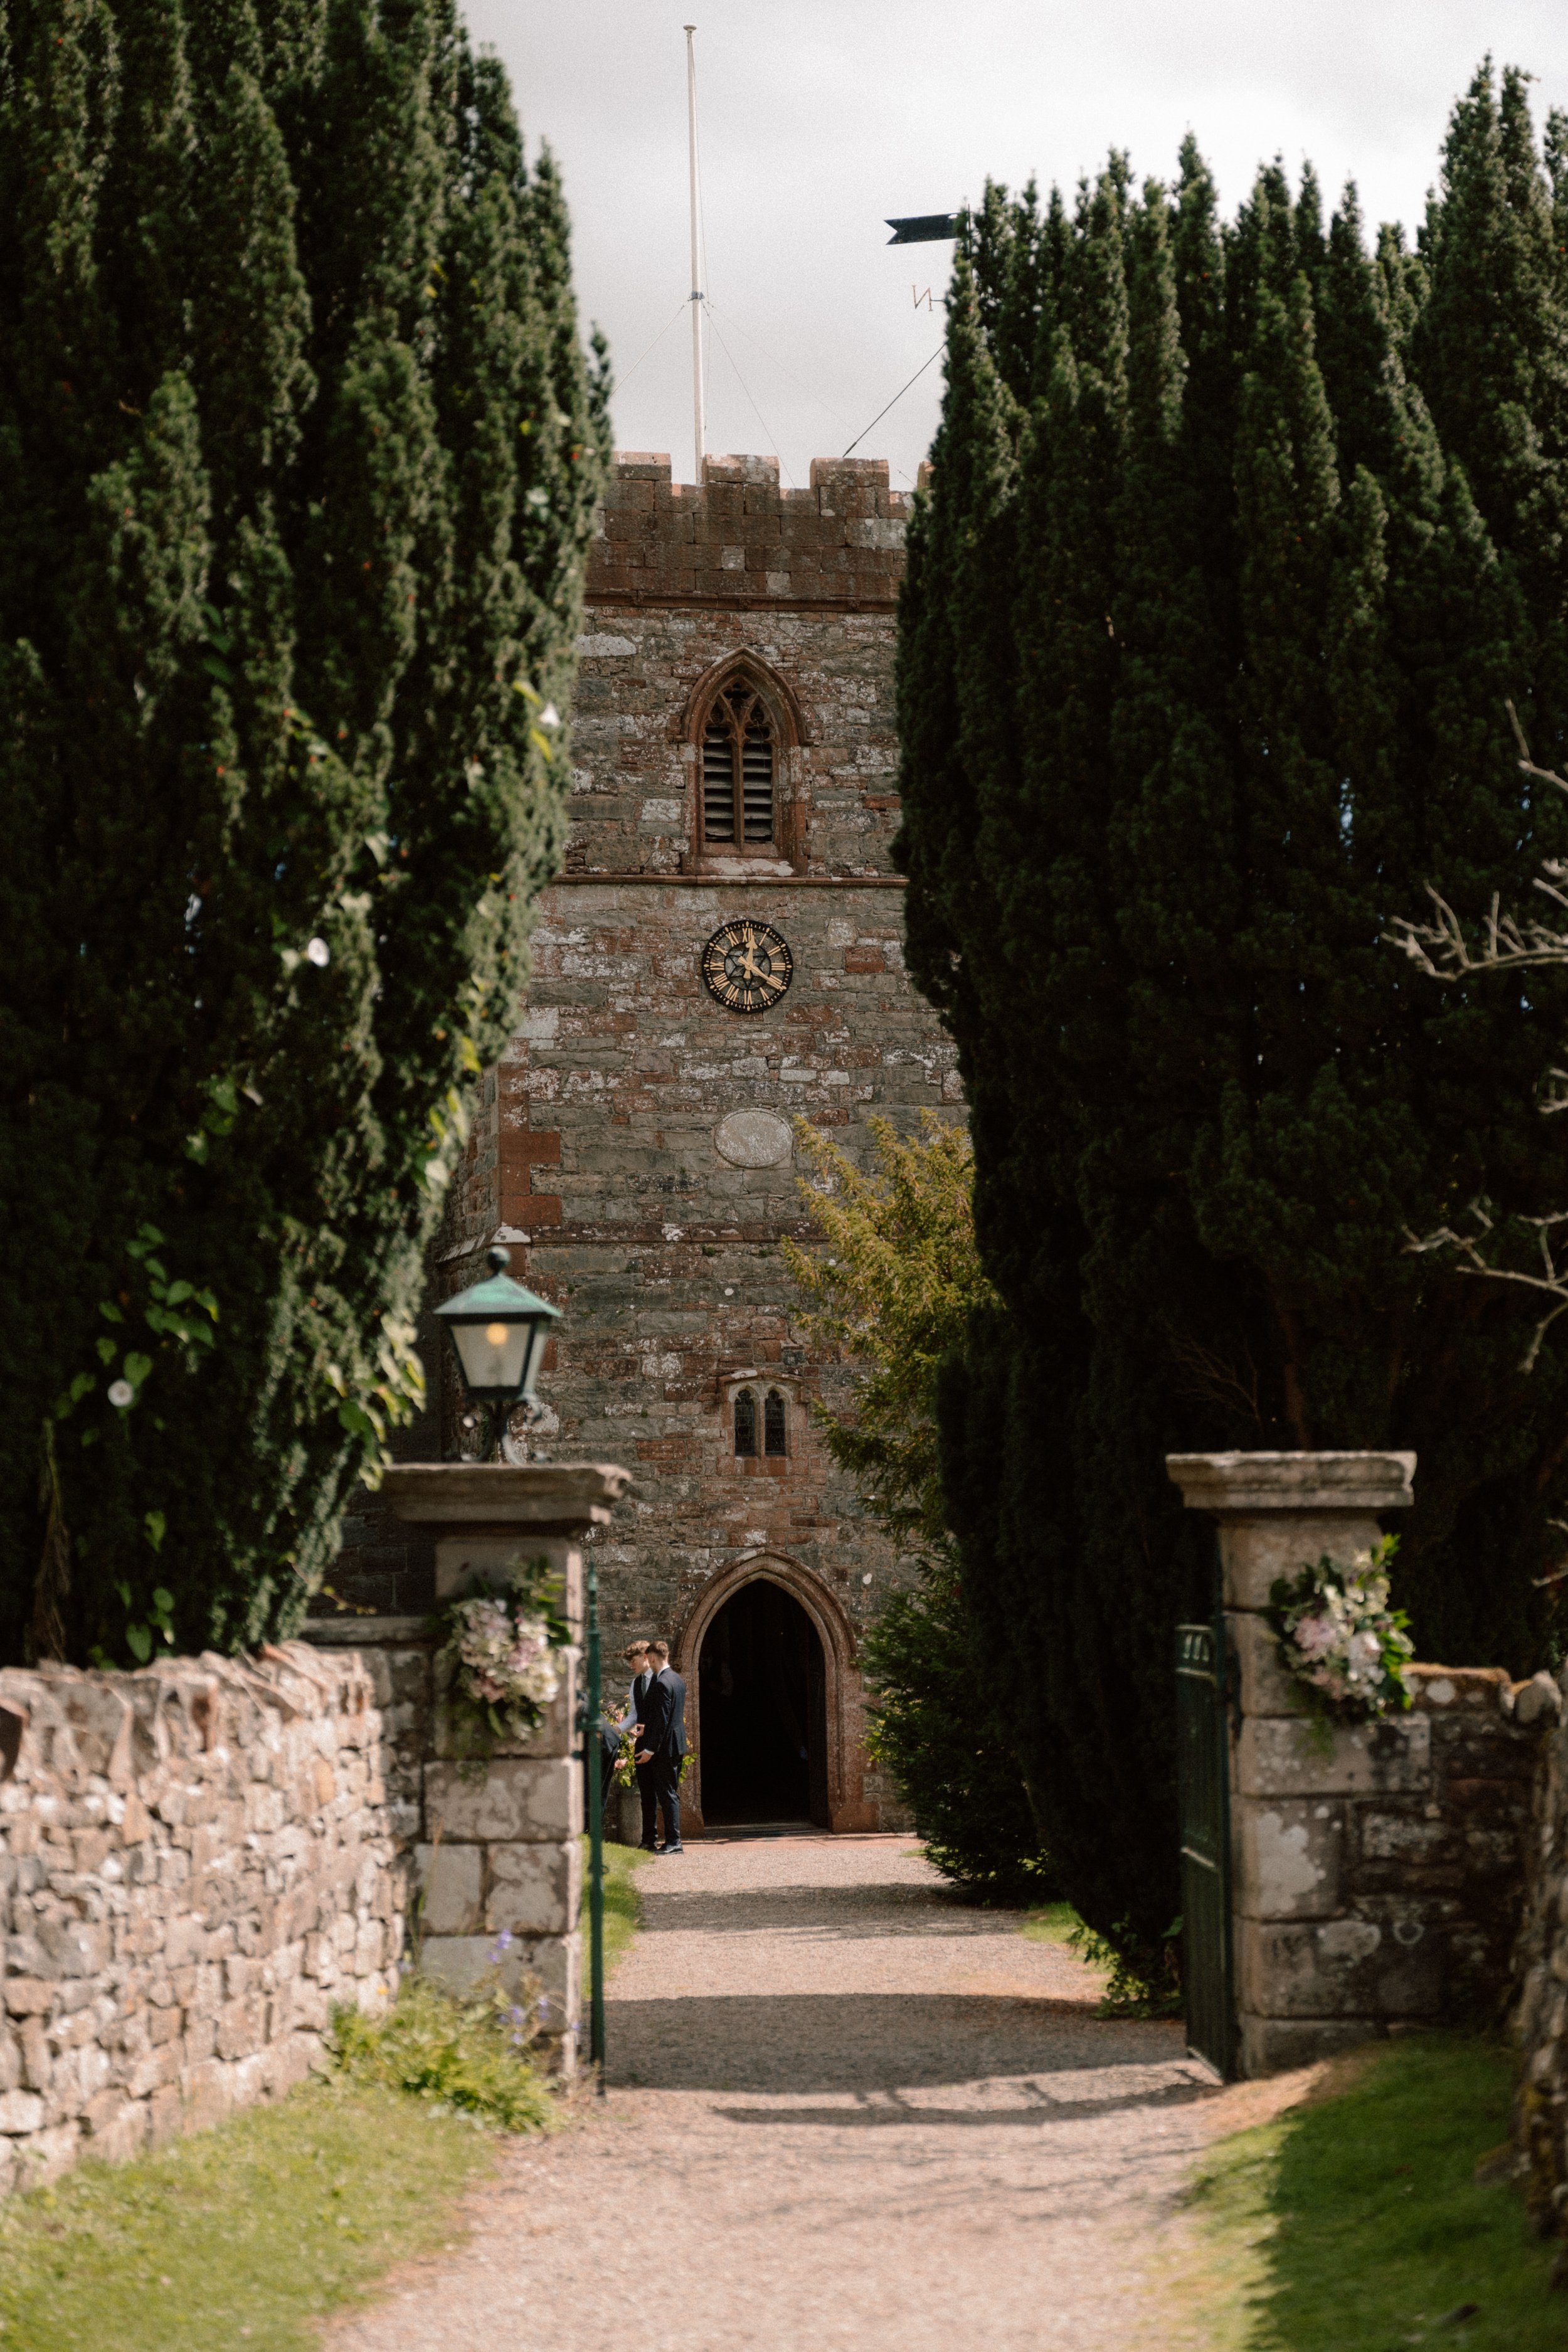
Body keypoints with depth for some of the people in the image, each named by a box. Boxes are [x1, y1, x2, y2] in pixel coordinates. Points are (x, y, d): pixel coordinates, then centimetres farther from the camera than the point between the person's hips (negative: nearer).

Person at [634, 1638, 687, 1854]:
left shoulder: (661, 1684, -19)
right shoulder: (677, 1680, 11)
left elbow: (661, 1720, -21)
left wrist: (651, 1749, -19)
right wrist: (648, 1728, 28)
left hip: (665, 1747, -10)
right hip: (677, 1745, 10)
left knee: (667, 1794, -6)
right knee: (670, 1793, 11)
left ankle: (673, 1843, -4)